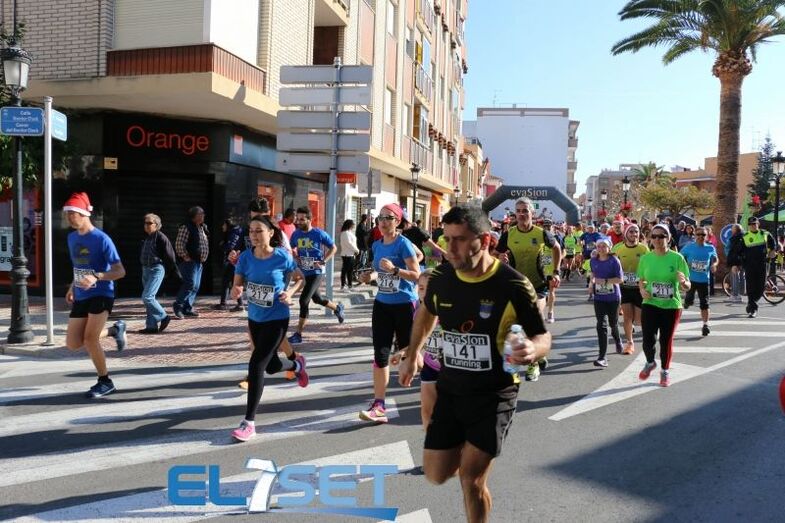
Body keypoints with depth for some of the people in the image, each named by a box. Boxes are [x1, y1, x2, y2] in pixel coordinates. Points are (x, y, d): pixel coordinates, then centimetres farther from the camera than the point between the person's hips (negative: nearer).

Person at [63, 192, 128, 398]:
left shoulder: (102, 239, -14)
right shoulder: (71, 238, 8)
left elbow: (120, 271, -17)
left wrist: (96, 277, -31)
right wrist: (72, 287, 17)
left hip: (101, 295, -7)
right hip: (80, 297, 8)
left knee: (89, 339, -15)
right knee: (73, 344, 3)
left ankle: (105, 382, 5)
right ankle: (114, 330, 26)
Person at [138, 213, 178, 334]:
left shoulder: (160, 237, -11)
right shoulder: (146, 238, 12)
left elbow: (169, 255, -10)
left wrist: (176, 271, -9)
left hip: (157, 269, -8)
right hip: (145, 269, 8)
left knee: (147, 297, -15)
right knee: (149, 298, 9)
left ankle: (164, 317, 2)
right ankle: (152, 326, 14)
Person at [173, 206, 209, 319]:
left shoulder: (203, 228, 16)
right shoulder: (186, 227, -11)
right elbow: (179, 245, -17)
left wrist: (204, 256, 16)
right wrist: (185, 256, -15)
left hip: (199, 262, 9)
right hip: (190, 261, -9)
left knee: (196, 286, 8)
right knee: (190, 284, -15)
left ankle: (187, 308, 15)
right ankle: (178, 305, -4)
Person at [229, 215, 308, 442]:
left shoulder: (282, 257, -14)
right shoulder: (246, 257, -7)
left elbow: (300, 278, 2)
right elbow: (236, 288, -5)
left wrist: (290, 293, -17)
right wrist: (236, 291, -29)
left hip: (277, 319, -5)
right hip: (255, 318, 5)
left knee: (256, 365, -14)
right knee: (271, 365, 21)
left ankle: (249, 422, -2)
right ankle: (297, 365, 58)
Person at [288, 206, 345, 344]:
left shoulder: (319, 234, -14)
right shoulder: (296, 234, 0)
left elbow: (333, 248, -5)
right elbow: (291, 249, 18)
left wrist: (323, 262, -15)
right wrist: (296, 257, -4)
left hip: (316, 273, -6)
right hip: (303, 272, 6)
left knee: (303, 300, -14)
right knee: (316, 299, 21)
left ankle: (298, 334, -4)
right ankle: (337, 308, 50)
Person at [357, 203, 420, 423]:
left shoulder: (403, 244, -13)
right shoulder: (377, 245, 7)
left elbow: (416, 275, -17)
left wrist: (394, 269, -29)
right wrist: (371, 276, 1)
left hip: (404, 304, -5)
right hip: (382, 304, 5)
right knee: (380, 354, -2)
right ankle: (379, 406, 0)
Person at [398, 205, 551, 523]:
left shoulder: (513, 286, -19)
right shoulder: (441, 278, -7)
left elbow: (543, 337, -10)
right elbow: (426, 312, 16)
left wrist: (532, 350, -34)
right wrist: (412, 356, 18)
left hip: (494, 395, -4)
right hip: (449, 389, 4)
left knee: (471, 478, -4)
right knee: (436, 475, 8)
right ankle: (463, 450, 41)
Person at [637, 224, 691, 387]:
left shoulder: (677, 258, -7)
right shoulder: (645, 258, 0)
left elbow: (687, 286, -5)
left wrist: (683, 282, -28)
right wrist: (642, 290, -9)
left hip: (671, 306, -1)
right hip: (650, 304, 1)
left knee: (666, 340, 8)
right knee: (648, 339, -8)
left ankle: (665, 371, 32)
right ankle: (650, 363, 25)